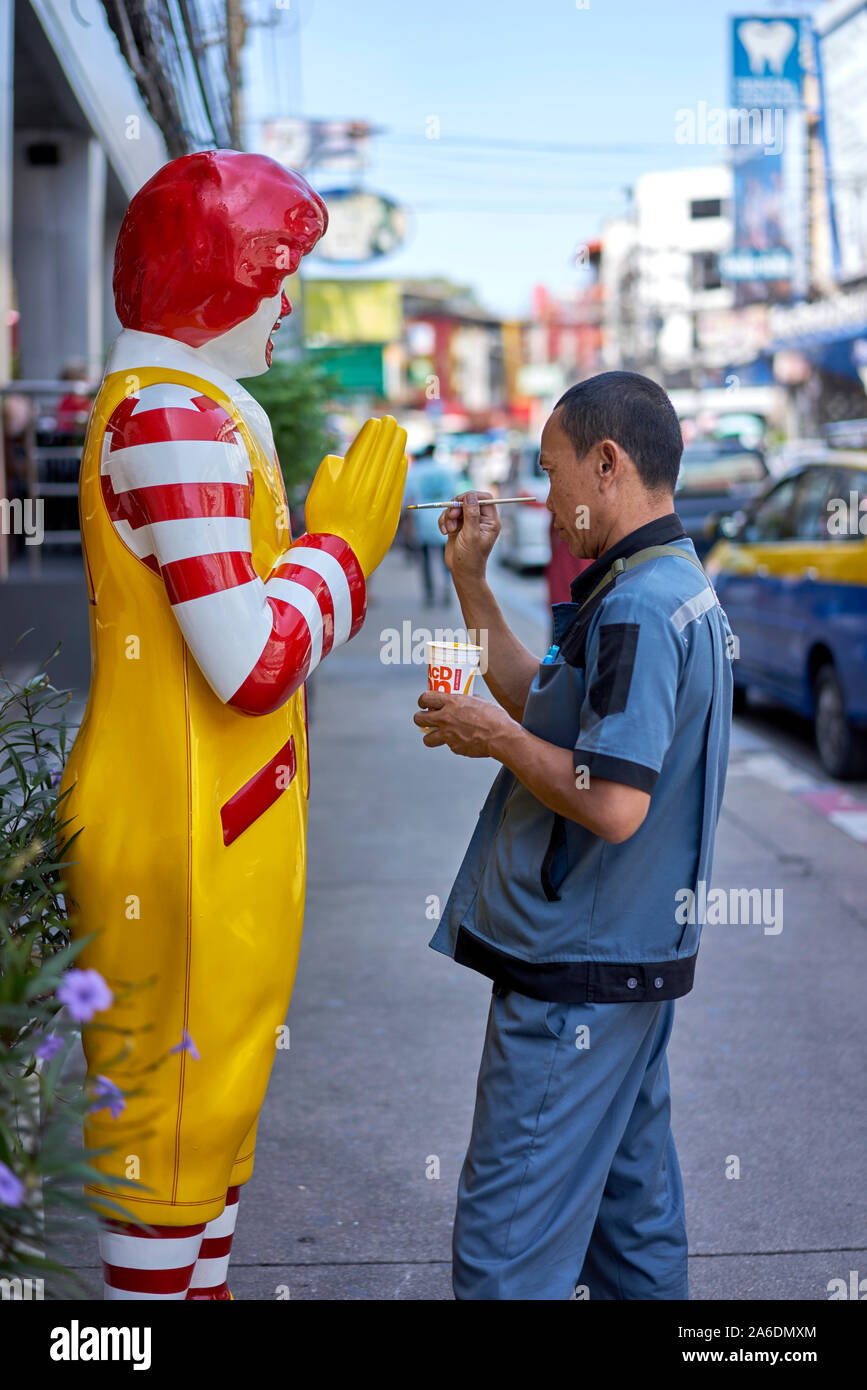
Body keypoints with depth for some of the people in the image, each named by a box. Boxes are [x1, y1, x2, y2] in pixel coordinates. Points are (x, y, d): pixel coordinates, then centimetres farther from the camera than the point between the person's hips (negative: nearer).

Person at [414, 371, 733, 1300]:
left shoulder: (638, 607, -20)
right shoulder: (674, 588, 13)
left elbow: (613, 803, -28)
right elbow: (545, 710, 22)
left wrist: (493, 736, -14)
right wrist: (471, 580, 18)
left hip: (576, 973, -10)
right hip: (634, 954, 10)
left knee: (508, 1231, -4)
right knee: (630, 1200, 19)